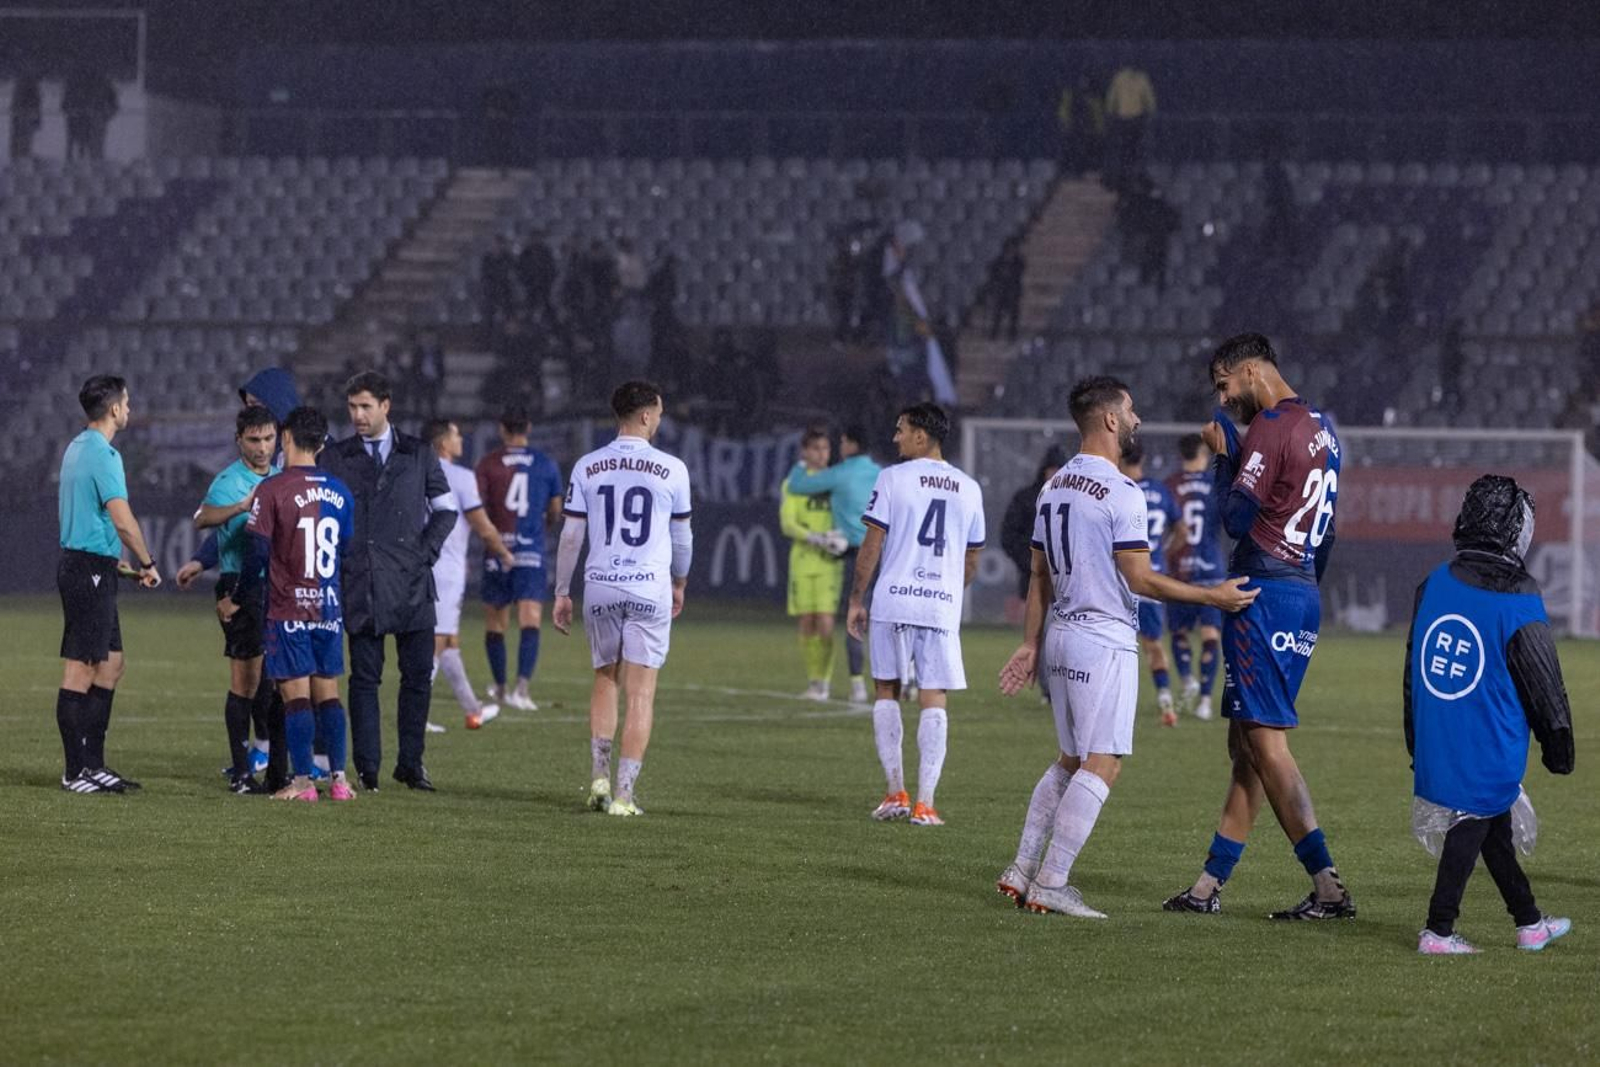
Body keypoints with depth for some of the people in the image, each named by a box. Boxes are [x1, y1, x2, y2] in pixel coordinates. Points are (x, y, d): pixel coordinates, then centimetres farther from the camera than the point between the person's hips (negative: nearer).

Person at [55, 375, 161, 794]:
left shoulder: (77, 449, 16)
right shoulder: (103, 454, -15)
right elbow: (123, 520, -21)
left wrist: (114, 560, 22)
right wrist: (147, 565, -8)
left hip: (82, 566, 10)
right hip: (90, 569, -10)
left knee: (111, 664, 14)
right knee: (80, 670, -6)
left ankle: (92, 763, 16)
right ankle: (76, 771, -4)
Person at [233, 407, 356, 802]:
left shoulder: (272, 490, -10)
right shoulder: (339, 492, 6)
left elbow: (257, 554, -11)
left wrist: (237, 601, 1)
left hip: (289, 611, -5)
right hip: (330, 607, 5)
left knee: (296, 694, -3)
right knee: (328, 692, 10)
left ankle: (302, 781, -4)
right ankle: (338, 778, 7)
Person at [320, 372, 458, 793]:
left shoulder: (418, 455, 9)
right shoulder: (334, 459, 7)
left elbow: (445, 508, 14)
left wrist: (426, 552, 2)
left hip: (411, 584, 1)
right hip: (359, 585, -1)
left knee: (418, 675, 1)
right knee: (364, 678, -1)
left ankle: (411, 763, 10)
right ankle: (367, 769, 3)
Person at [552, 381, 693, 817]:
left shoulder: (587, 467, 2)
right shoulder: (671, 469, -2)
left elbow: (571, 535, 3)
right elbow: (681, 536, 8)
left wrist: (562, 593, 12)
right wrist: (680, 584, 24)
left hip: (600, 587, 2)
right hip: (650, 589, -2)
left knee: (605, 681, 19)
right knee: (641, 693, 1)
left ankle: (599, 777, 9)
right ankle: (624, 793, -3)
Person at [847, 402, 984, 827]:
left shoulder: (893, 478, -3)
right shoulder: (969, 489, 10)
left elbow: (872, 546, -4)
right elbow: (972, 560, 16)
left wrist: (856, 600, 4)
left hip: (893, 601, -2)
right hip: (943, 606, 2)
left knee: (887, 692, 12)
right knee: (934, 699, 1)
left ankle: (896, 792, 9)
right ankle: (924, 803, -5)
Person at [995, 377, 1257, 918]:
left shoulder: (1054, 486, 11)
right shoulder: (1121, 492, -14)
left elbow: (1039, 575, 14)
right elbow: (1140, 580, -15)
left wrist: (1030, 643, 18)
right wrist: (1213, 596, -7)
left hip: (1059, 638, 9)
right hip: (1104, 644, -9)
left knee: (1070, 761, 18)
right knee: (1101, 765, -6)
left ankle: (1022, 871, 14)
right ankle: (1050, 884, -10)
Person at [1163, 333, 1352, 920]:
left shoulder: (1271, 427, -13)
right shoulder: (1321, 426, 16)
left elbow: (1236, 518, -16)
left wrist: (1223, 456, -2)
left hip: (1264, 597, -10)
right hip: (1303, 592, 10)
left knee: (1267, 743, -11)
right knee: (1245, 744, 12)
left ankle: (1328, 886, -16)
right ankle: (1210, 884, 16)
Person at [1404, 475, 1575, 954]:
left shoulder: (1434, 584, 3)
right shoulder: (1519, 601, -14)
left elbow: (1412, 666, 12)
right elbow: (1544, 682, -6)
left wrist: (1415, 743, 22)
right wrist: (1559, 746, 8)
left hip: (1435, 746, 6)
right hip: (1489, 749, -6)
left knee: (1494, 828, 17)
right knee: (1472, 826, 3)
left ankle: (1529, 923, 28)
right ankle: (1438, 931, 1)